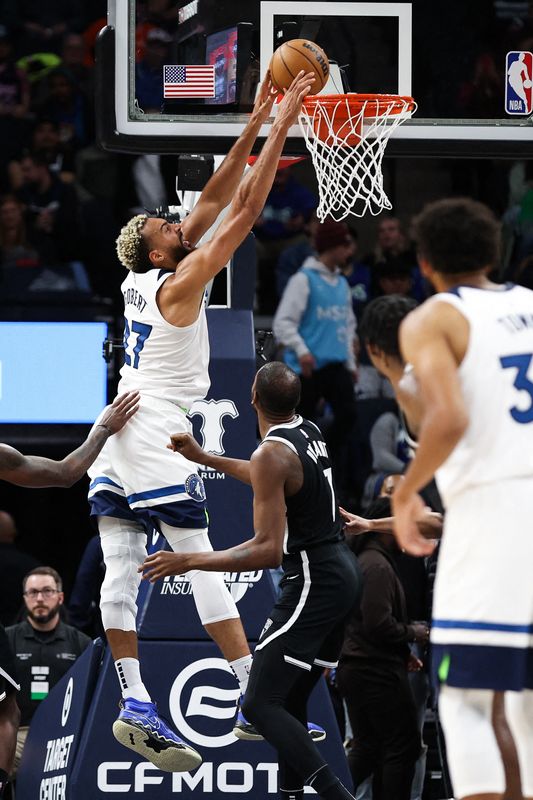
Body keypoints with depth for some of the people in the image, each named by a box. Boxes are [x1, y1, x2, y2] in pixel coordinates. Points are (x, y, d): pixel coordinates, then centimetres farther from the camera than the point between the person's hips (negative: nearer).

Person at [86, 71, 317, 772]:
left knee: (121, 568, -1)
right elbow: (243, 213, -12)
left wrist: (255, 127, 12)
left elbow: (216, 200, 14)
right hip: (157, 431, -8)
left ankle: (134, 703, -7)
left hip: (117, 432, 8)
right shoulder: (179, 282, -9)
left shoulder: (142, 277, 11)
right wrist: (280, 131, -11)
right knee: (201, 562, -8)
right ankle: (258, 700, -8)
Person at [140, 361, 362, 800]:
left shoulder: (271, 454, -17)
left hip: (313, 582, -9)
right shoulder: (309, 431, 10)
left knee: (261, 706, -12)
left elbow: (268, 550, -23)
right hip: (344, 571, 9)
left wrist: (189, 561, -20)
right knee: (292, 700, 16)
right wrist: (204, 458, 39)